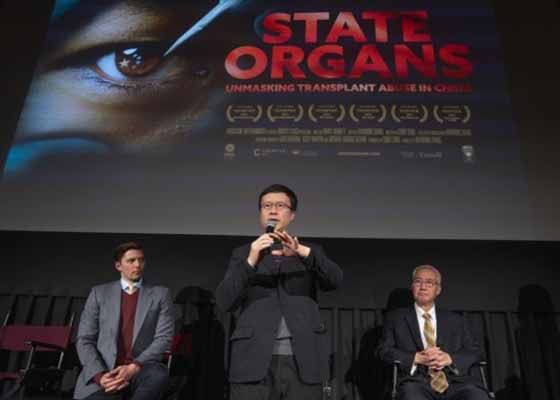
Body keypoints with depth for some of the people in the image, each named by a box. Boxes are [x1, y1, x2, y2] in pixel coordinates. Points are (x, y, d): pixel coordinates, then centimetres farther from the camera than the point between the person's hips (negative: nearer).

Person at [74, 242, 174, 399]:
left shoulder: (160, 294, 6)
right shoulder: (99, 293, 9)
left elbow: (164, 338, -3)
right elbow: (84, 340, 4)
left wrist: (134, 367, -18)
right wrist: (99, 375, -13)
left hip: (141, 369, 0)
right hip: (104, 371, 0)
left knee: (159, 376, -35)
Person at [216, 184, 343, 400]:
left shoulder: (310, 252, 15)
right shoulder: (242, 254, 14)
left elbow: (335, 280, -4)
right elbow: (224, 301, 1)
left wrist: (302, 252, -22)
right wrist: (251, 262, -13)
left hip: (303, 359, 0)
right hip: (254, 358, 0)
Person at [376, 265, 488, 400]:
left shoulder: (456, 320, 20)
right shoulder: (395, 318, 13)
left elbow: (475, 351, 14)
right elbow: (383, 351, 5)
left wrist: (450, 358, -6)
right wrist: (417, 358, -10)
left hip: (455, 380, 3)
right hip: (417, 381, -2)